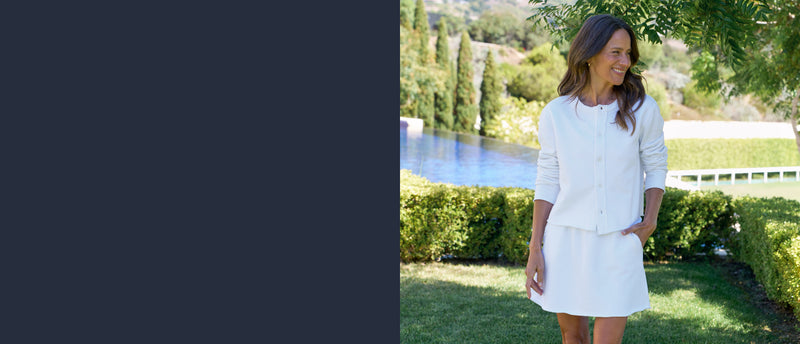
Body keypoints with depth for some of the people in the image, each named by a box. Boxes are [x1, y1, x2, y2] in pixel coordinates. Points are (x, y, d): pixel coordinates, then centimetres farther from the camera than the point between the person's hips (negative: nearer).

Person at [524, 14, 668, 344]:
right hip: (566, 239, 1)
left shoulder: (643, 110, -3)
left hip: (619, 242, -1)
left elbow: (655, 167, 8)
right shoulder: (555, 113, -2)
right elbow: (547, 183, 2)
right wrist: (535, 248, -2)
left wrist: (650, 220, -7)